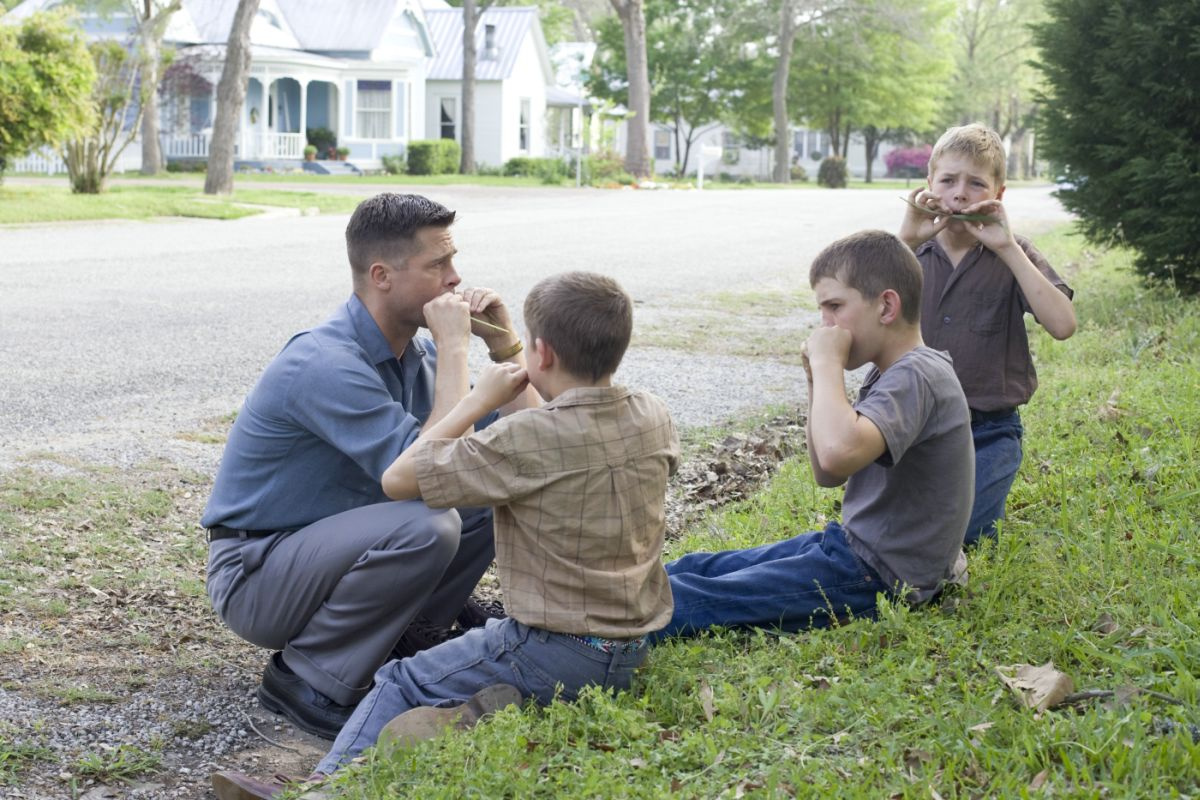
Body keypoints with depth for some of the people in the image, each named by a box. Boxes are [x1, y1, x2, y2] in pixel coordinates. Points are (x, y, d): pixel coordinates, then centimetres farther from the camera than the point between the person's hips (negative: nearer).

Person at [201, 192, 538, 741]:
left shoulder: (413, 353, 1)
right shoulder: (326, 365, -27)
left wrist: (505, 344, -8)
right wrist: (454, 347, -28)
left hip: (335, 544, 8)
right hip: (254, 576, -8)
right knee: (427, 525, -32)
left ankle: (404, 632, 8)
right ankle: (306, 677, -14)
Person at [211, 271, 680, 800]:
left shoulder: (526, 440, -21)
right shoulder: (655, 418, -1)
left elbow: (397, 480, -12)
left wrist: (480, 400, -7)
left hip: (554, 652, -8)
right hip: (634, 650, 8)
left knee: (401, 684, 6)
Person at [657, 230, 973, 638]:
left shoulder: (916, 376, -21)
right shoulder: (890, 374, 10)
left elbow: (838, 454, -40)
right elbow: (827, 474, 14)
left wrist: (828, 362, -24)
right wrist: (818, 381, 0)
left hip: (879, 577, -10)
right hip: (854, 544, 10)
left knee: (692, 601, -15)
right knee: (694, 569, 11)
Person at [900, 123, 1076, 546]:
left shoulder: (1013, 255, -1)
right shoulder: (910, 252, 1)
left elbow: (1062, 324, -18)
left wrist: (1007, 248, -20)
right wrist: (905, 241, -23)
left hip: (987, 434, -2)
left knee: (961, 539, -9)